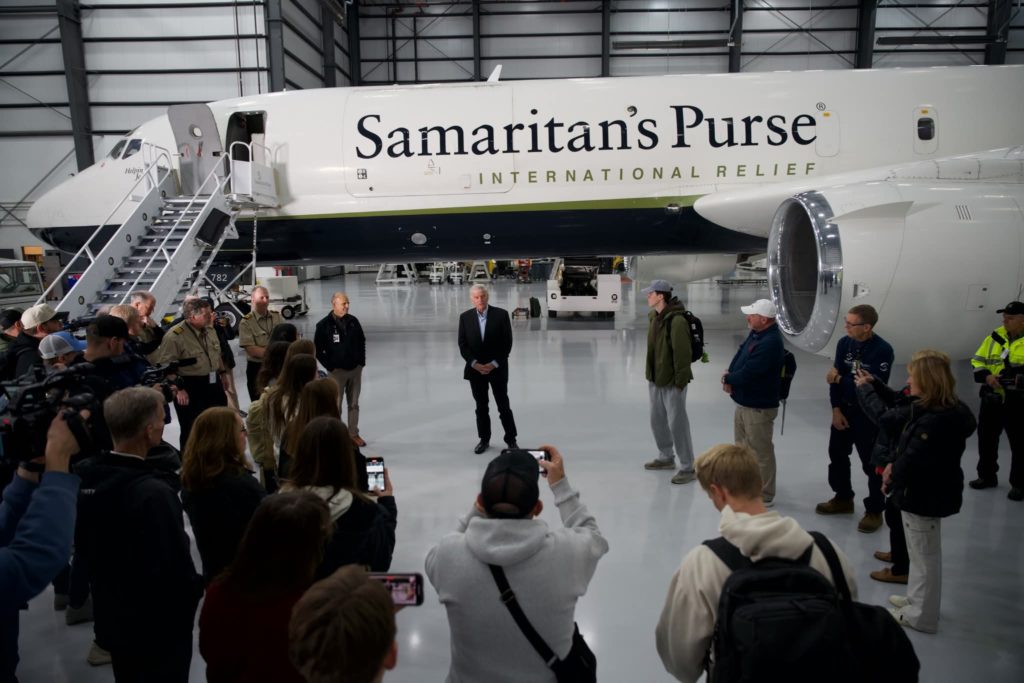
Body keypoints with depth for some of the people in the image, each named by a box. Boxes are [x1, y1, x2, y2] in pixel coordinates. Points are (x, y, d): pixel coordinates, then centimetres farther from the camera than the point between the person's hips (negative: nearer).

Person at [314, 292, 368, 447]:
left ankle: (354, 434, 22)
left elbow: (362, 341, 14)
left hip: (355, 370, 4)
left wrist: (361, 361, 9)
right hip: (337, 371, -4)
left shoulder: (353, 321, 2)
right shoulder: (323, 325, -10)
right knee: (336, 405, 1)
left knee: (354, 404, 12)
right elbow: (317, 350, -6)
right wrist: (330, 366, -8)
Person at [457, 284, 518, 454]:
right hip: (475, 369, 2)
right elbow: (462, 345, 0)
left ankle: (511, 439, 17)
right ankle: (484, 439, 24)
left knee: (503, 406, 4)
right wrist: (475, 364, -12)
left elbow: (507, 343, -7)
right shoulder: (465, 317, 0)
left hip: (498, 368, -2)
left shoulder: (501, 314, -7)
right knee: (481, 407, 12)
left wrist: (494, 363, -13)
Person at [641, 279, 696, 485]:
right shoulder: (653, 316, 7)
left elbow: (682, 353, -22)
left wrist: (680, 381, -19)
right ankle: (666, 457, 36)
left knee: (677, 423, -2)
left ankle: (688, 467, 10)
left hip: (672, 381, -9)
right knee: (657, 420, 19)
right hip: (655, 378, 9)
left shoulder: (677, 321, -22)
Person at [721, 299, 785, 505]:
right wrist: (730, 377, -8)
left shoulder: (770, 342, -25)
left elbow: (748, 373, -27)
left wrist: (728, 379, -9)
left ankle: (764, 495, 16)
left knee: (761, 451, 3)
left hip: (759, 407, -10)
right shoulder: (755, 333, 7)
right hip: (743, 402, 10)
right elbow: (739, 356, 11)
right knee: (743, 447, 22)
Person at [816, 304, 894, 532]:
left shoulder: (883, 350, -21)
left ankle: (874, 510, 19)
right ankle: (843, 498, 36)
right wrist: (836, 409, -6)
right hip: (843, 410, 6)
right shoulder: (844, 343, -4)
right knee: (837, 455, 17)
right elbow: (834, 377, 0)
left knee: (871, 463, 3)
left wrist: (840, 379, -15)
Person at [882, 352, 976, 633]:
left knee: (924, 555, 7)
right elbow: (911, 449, 10)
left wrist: (891, 481, -8)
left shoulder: (935, 421, -30)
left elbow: (913, 460, -25)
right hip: (927, 492, 10)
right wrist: (894, 465, -3)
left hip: (925, 496, -10)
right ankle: (917, 600, 40)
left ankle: (921, 615, 23)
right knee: (921, 552, 23)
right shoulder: (946, 410, 3)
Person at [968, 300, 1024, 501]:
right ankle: (987, 476, 31)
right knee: (986, 439, 14)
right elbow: (978, 361, 9)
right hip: (992, 399, 5)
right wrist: (986, 376, -10)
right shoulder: (995, 336, 6)